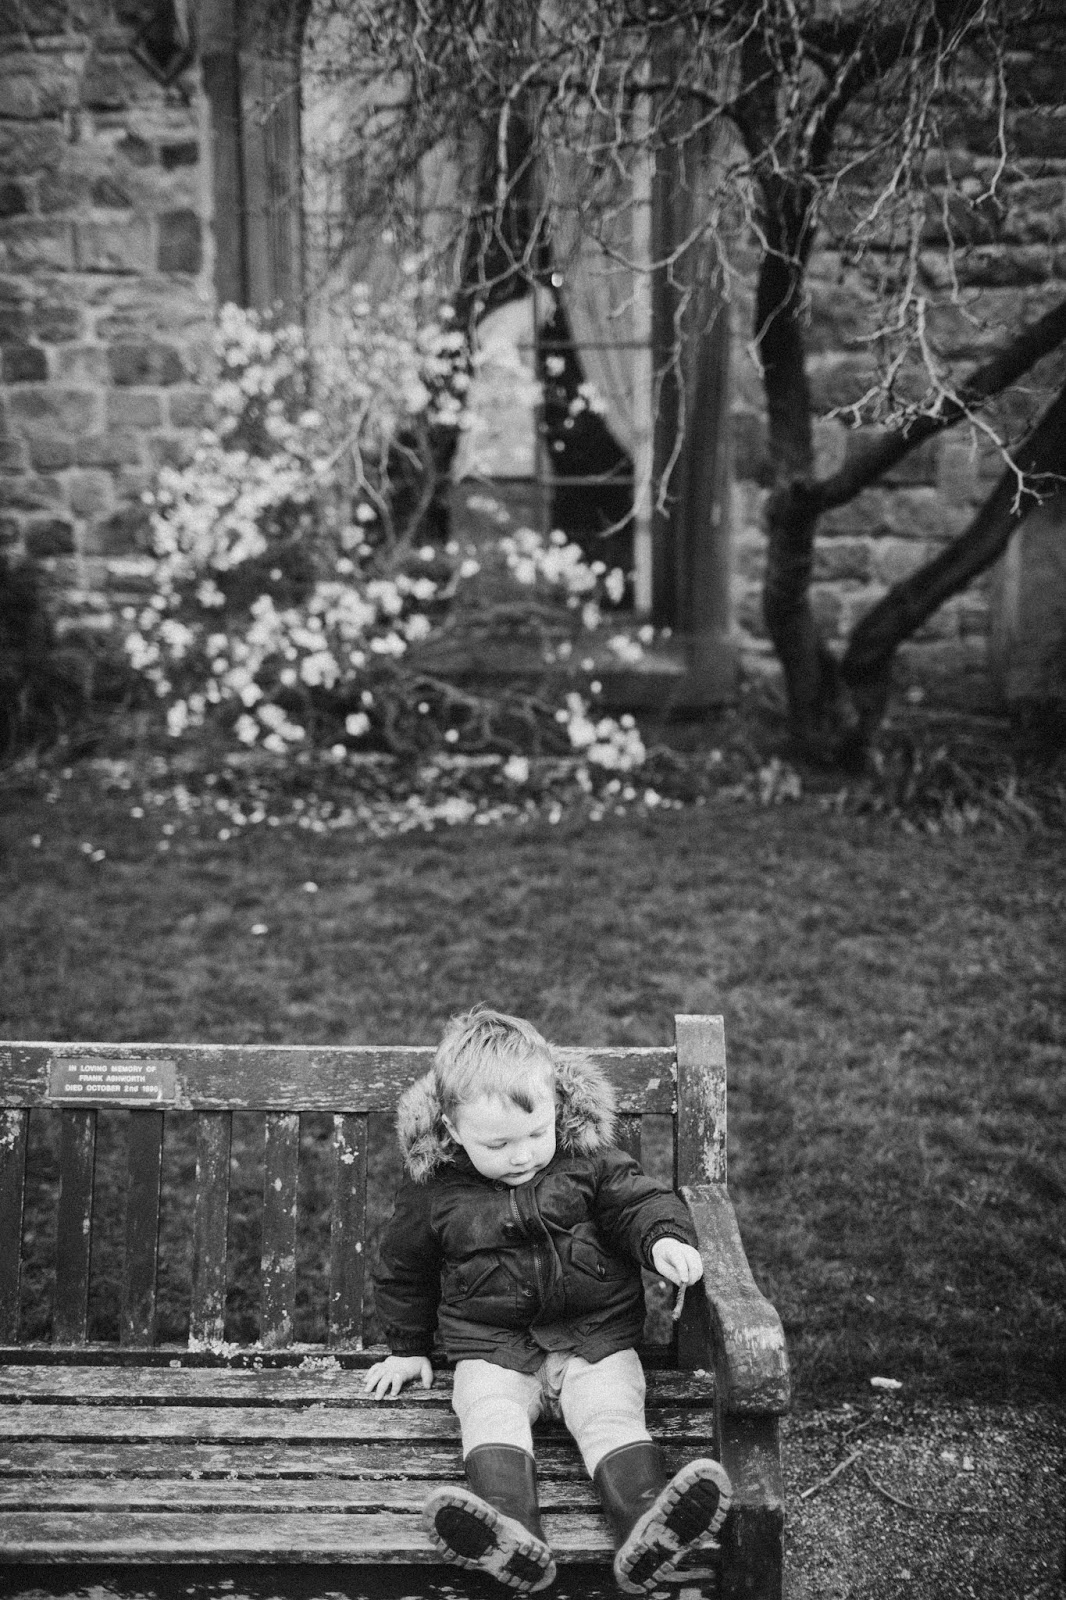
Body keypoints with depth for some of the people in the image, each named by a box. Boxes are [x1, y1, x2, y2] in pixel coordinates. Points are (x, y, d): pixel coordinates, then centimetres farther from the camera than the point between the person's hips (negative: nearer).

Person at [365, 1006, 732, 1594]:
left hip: (596, 1336, 0)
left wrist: (664, 1238, -19)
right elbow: (402, 1270, 15)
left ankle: (645, 1529, -48)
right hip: (492, 1347, 0)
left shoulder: (587, 1158, -2)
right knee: (490, 1415, -30)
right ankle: (511, 1536, -54)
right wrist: (407, 1348, 22)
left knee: (611, 1413, -27)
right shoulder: (434, 1189, 0)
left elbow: (638, 1199, 4)